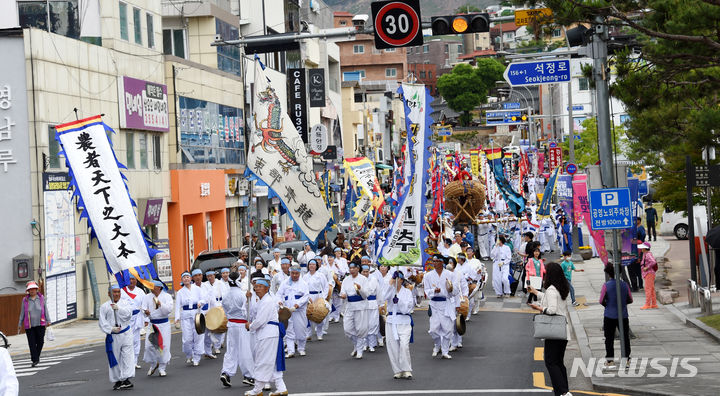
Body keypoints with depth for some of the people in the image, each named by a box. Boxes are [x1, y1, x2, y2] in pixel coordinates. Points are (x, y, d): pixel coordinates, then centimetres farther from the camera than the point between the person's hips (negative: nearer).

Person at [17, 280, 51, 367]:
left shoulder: (42, 298, 6)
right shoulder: (25, 300, 5)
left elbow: (45, 310, 9)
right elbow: (22, 313, 9)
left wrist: (48, 321, 2)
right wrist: (20, 324, 8)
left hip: (40, 324, 1)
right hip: (29, 326, -1)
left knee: (40, 341, 2)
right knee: (32, 343, -5)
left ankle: (37, 356, 24)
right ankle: (35, 360, -3)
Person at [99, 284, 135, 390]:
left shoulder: (125, 303, 4)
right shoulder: (104, 306, 2)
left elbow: (128, 314, -12)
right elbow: (102, 322, -2)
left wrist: (118, 308, -23)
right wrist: (111, 329, -13)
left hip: (126, 334, 0)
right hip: (112, 336, 0)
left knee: (127, 356, -9)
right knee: (114, 358, 7)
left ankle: (126, 379, -10)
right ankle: (117, 380, 18)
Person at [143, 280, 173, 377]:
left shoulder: (167, 296, -1)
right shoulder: (147, 297, 7)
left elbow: (169, 309, -14)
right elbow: (143, 308, -2)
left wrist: (160, 304, -31)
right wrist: (145, 312, -26)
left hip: (164, 324, -2)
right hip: (152, 324, 2)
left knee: (164, 346, -3)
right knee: (149, 345, -6)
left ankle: (162, 368, 10)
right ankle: (153, 364, 17)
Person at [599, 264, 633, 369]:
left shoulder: (606, 285, -11)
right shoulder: (624, 284, -2)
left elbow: (601, 301, -11)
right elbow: (630, 300, 3)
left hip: (609, 316, -3)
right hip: (623, 315, 3)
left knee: (609, 339, 5)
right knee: (625, 337, 13)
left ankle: (610, 361, 4)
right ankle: (626, 359, 18)